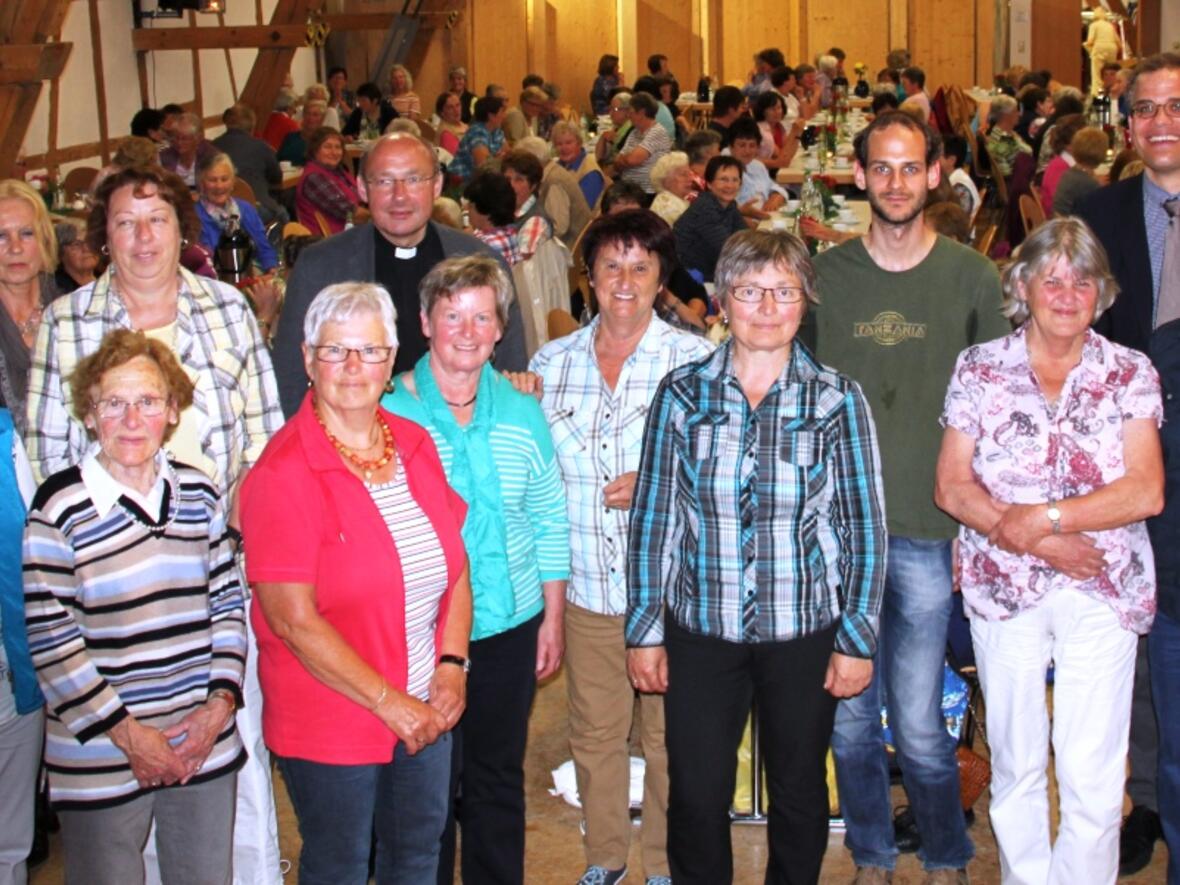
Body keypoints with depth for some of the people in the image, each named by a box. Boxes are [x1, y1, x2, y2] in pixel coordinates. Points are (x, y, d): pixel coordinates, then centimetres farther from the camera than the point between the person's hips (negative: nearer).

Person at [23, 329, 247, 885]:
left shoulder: (198, 494, 5)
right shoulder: (60, 508, -10)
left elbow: (228, 603, 9)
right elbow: (50, 640, -11)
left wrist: (222, 700, -3)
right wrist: (126, 733, -12)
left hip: (206, 746, 4)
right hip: (101, 760, -4)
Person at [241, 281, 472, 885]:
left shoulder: (415, 444, 2)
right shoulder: (284, 473, -18)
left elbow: (454, 563, 8)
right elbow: (294, 619, -21)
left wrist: (452, 664, -5)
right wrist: (388, 701, -19)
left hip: (426, 711, 6)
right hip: (330, 722, -6)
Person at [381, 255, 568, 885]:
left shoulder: (522, 413, 4)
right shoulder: (388, 412, -7)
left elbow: (549, 521, 9)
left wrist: (552, 618, 7)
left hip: (511, 628, 3)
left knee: (498, 779, 16)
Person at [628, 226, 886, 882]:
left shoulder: (838, 400, -4)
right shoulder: (682, 393, -2)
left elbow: (865, 525, -2)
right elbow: (654, 516, 1)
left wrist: (858, 638, -3)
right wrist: (644, 630, 0)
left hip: (806, 631, 0)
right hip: (699, 627, 1)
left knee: (799, 795, 15)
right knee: (696, 800, 7)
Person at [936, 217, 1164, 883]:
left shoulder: (1130, 374, 4)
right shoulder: (980, 368, 4)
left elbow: (1147, 492, -6)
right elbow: (952, 487, -2)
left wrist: (1042, 516, -14)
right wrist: (1036, 544, -13)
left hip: (1103, 594, 0)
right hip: (1005, 589, 1)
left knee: (1092, 778, -2)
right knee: (1016, 766, 9)